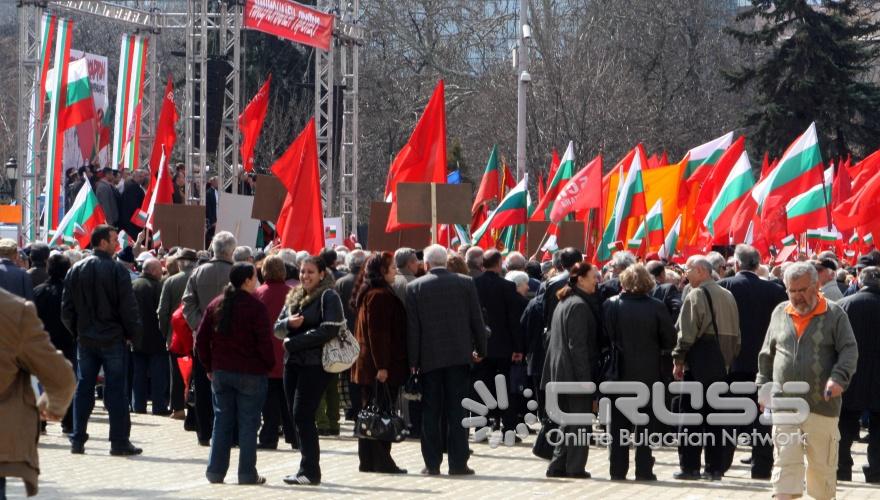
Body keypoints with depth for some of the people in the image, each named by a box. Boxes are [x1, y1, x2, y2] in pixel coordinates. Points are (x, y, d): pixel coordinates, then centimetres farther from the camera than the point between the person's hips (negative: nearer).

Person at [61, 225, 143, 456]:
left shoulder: (76, 270, 4)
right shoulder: (116, 270, -11)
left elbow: (66, 307, 6)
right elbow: (128, 306, -12)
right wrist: (133, 333, 0)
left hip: (85, 340, 4)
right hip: (113, 339, -4)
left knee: (83, 389, 9)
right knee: (116, 390, 0)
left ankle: (77, 440, 8)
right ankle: (119, 442, 1)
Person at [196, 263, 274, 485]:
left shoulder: (215, 305, 6)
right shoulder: (256, 307, -12)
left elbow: (201, 339, 7)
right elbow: (265, 342, -14)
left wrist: (209, 366, 14)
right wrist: (269, 365, 0)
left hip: (221, 372, 5)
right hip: (250, 374, -5)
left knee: (222, 421, 11)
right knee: (248, 424, 2)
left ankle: (215, 471, 11)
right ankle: (247, 474, 3)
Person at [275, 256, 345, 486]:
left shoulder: (328, 297, -5)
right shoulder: (294, 297, 17)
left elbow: (329, 331, -16)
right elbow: (277, 329, 16)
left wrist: (293, 342, -12)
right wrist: (288, 323, -9)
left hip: (315, 363, -7)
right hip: (293, 363, 8)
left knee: (302, 415, -11)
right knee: (297, 416, 7)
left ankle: (310, 471, -7)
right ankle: (307, 469, 13)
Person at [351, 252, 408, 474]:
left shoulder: (368, 294, 17)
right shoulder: (380, 296, -15)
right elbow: (377, 332, -20)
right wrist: (382, 365, -23)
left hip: (367, 364, 10)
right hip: (380, 365, -10)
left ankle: (368, 461, 15)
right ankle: (381, 461, -5)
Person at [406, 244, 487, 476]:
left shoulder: (415, 287, -4)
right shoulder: (465, 283, -1)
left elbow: (412, 326, -4)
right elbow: (476, 319, 3)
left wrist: (413, 360, 1)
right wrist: (480, 350, 14)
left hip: (429, 357, -1)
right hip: (459, 354, 1)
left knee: (430, 413, 5)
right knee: (457, 411, 3)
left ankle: (432, 463, 4)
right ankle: (458, 463, 1)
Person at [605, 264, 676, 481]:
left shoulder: (610, 305, -7)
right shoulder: (656, 307, -11)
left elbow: (603, 337, -4)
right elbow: (670, 341, -5)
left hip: (619, 373, 1)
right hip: (648, 373, -1)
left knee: (619, 424, 10)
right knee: (645, 423, 6)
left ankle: (618, 469, 9)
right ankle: (644, 470, 4)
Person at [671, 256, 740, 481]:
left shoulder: (696, 296, -9)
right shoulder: (727, 296, 12)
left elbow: (687, 332, -13)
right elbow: (735, 334, 14)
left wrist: (678, 360, -6)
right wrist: (729, 359, 17)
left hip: (699, 362, -6)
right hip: (721, 365, 6)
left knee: (691, 414, -1)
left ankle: (690, 466, -2)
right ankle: (715, 468, 9)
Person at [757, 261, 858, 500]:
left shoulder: (834, 314, -1)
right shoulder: (780, 313, 10)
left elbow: (850, 350, -4)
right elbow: (767, 354, 18)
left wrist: (839, 378, -19)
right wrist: (763, 386, 13)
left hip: (822, 405, -2)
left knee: (823, 463, 7)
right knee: (785, 461, -5)